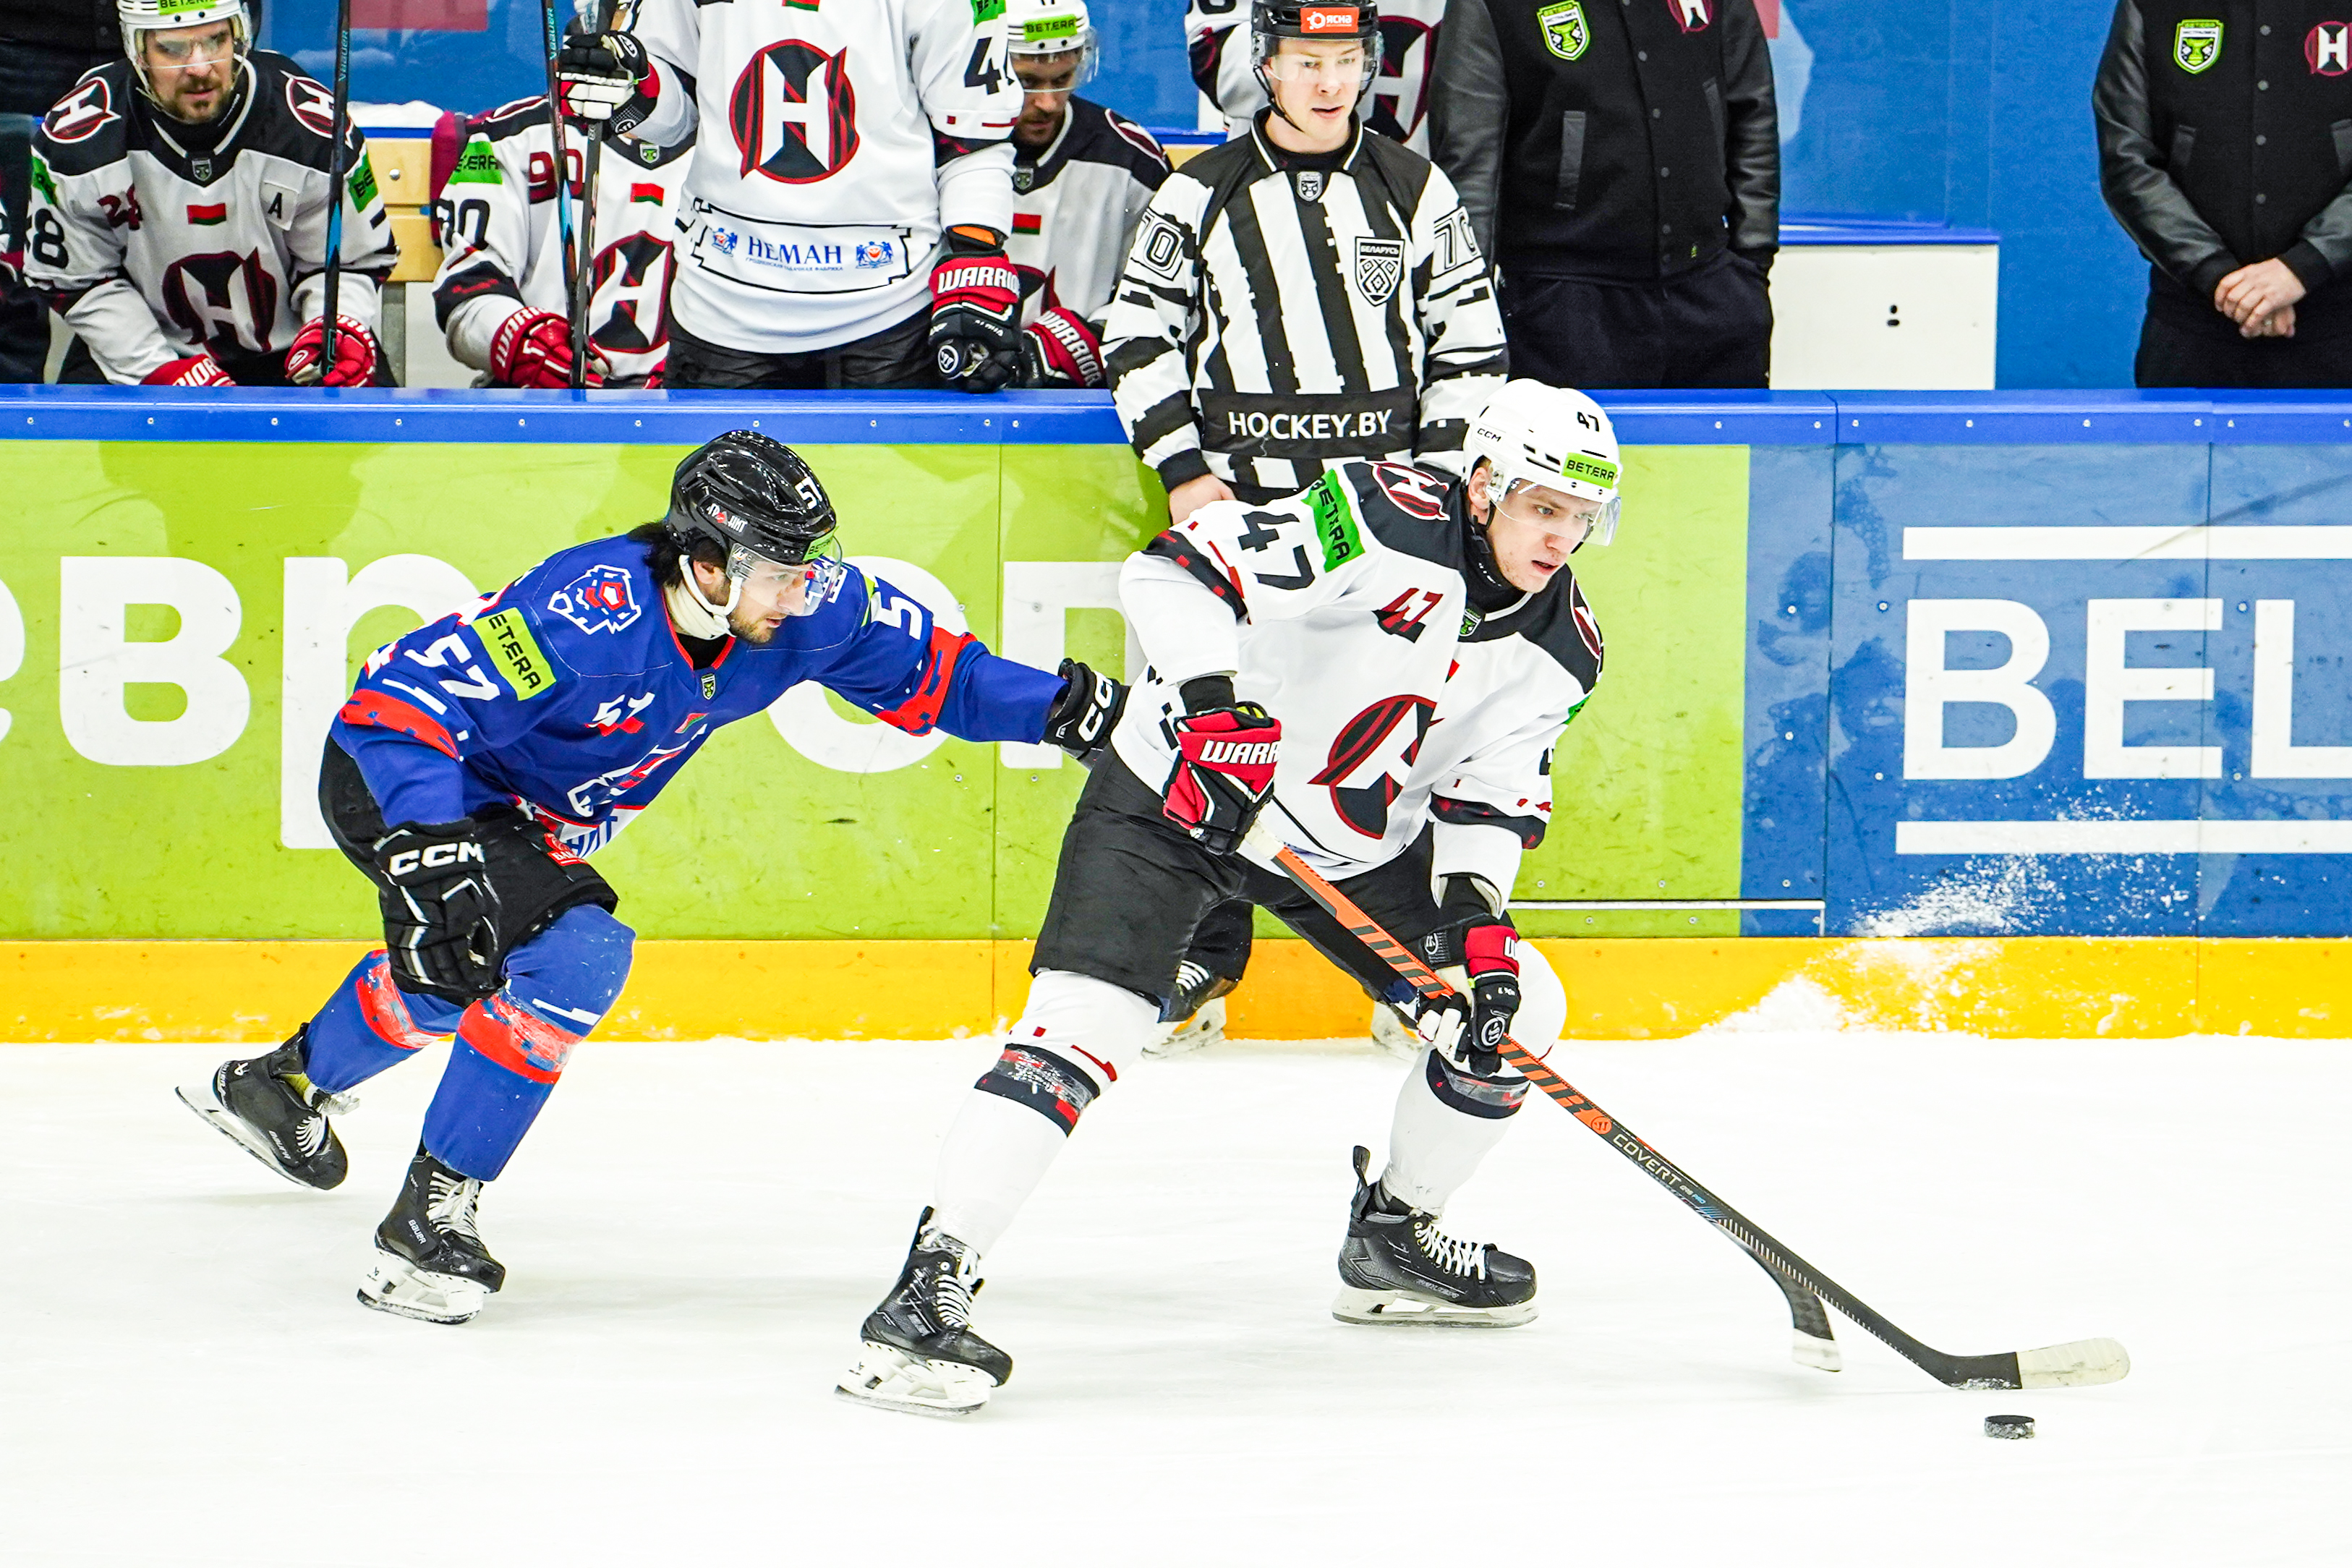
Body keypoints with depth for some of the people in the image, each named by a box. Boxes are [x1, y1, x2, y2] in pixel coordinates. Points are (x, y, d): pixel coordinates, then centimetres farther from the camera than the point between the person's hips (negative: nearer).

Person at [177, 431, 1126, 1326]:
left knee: (456, 973, 33)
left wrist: (1060, 707, -16)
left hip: (531, 814, 9)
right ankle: (431, 1220, -19)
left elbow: (925, 671, -4)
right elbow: (401, 705, -40)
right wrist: (433, 850, -52)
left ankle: (283, 1088, 61)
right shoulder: (585, 617, -39)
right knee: (573, 956, -28)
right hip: (390, 776, -9)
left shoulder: (810, 612, -19)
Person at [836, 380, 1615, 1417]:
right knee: (1077, 1029, -22)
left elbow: (1493, 796, 2)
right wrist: (1213, 698, -44)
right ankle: (928, 1286, -22)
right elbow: (1174, 570, -30)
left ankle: (1392, 1238, 23)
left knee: (1514, 1012, 3)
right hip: (1181, 790, -7)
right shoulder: (1386, 523, -25)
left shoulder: (1560, 650, -4)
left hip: (1356, 844, 7)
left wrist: (1474, 915, -15)